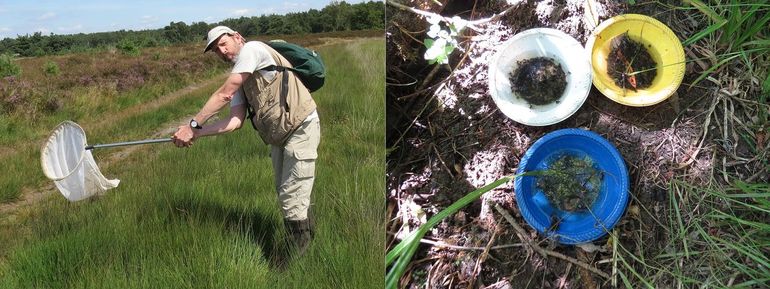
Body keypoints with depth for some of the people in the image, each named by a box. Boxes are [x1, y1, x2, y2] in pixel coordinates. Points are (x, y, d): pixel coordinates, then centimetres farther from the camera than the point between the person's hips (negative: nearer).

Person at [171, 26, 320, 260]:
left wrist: (193, 125, -11)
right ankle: (307, 240, 35)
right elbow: (235, 120, 3)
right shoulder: (240, 79, 15)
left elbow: (223, 95, -15)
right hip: (279, 136, 10)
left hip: (300, 129, -10)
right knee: (284, 194, 19)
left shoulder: (251, 49, -10)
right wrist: (196, 134, -7)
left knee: (292, 199, -7)